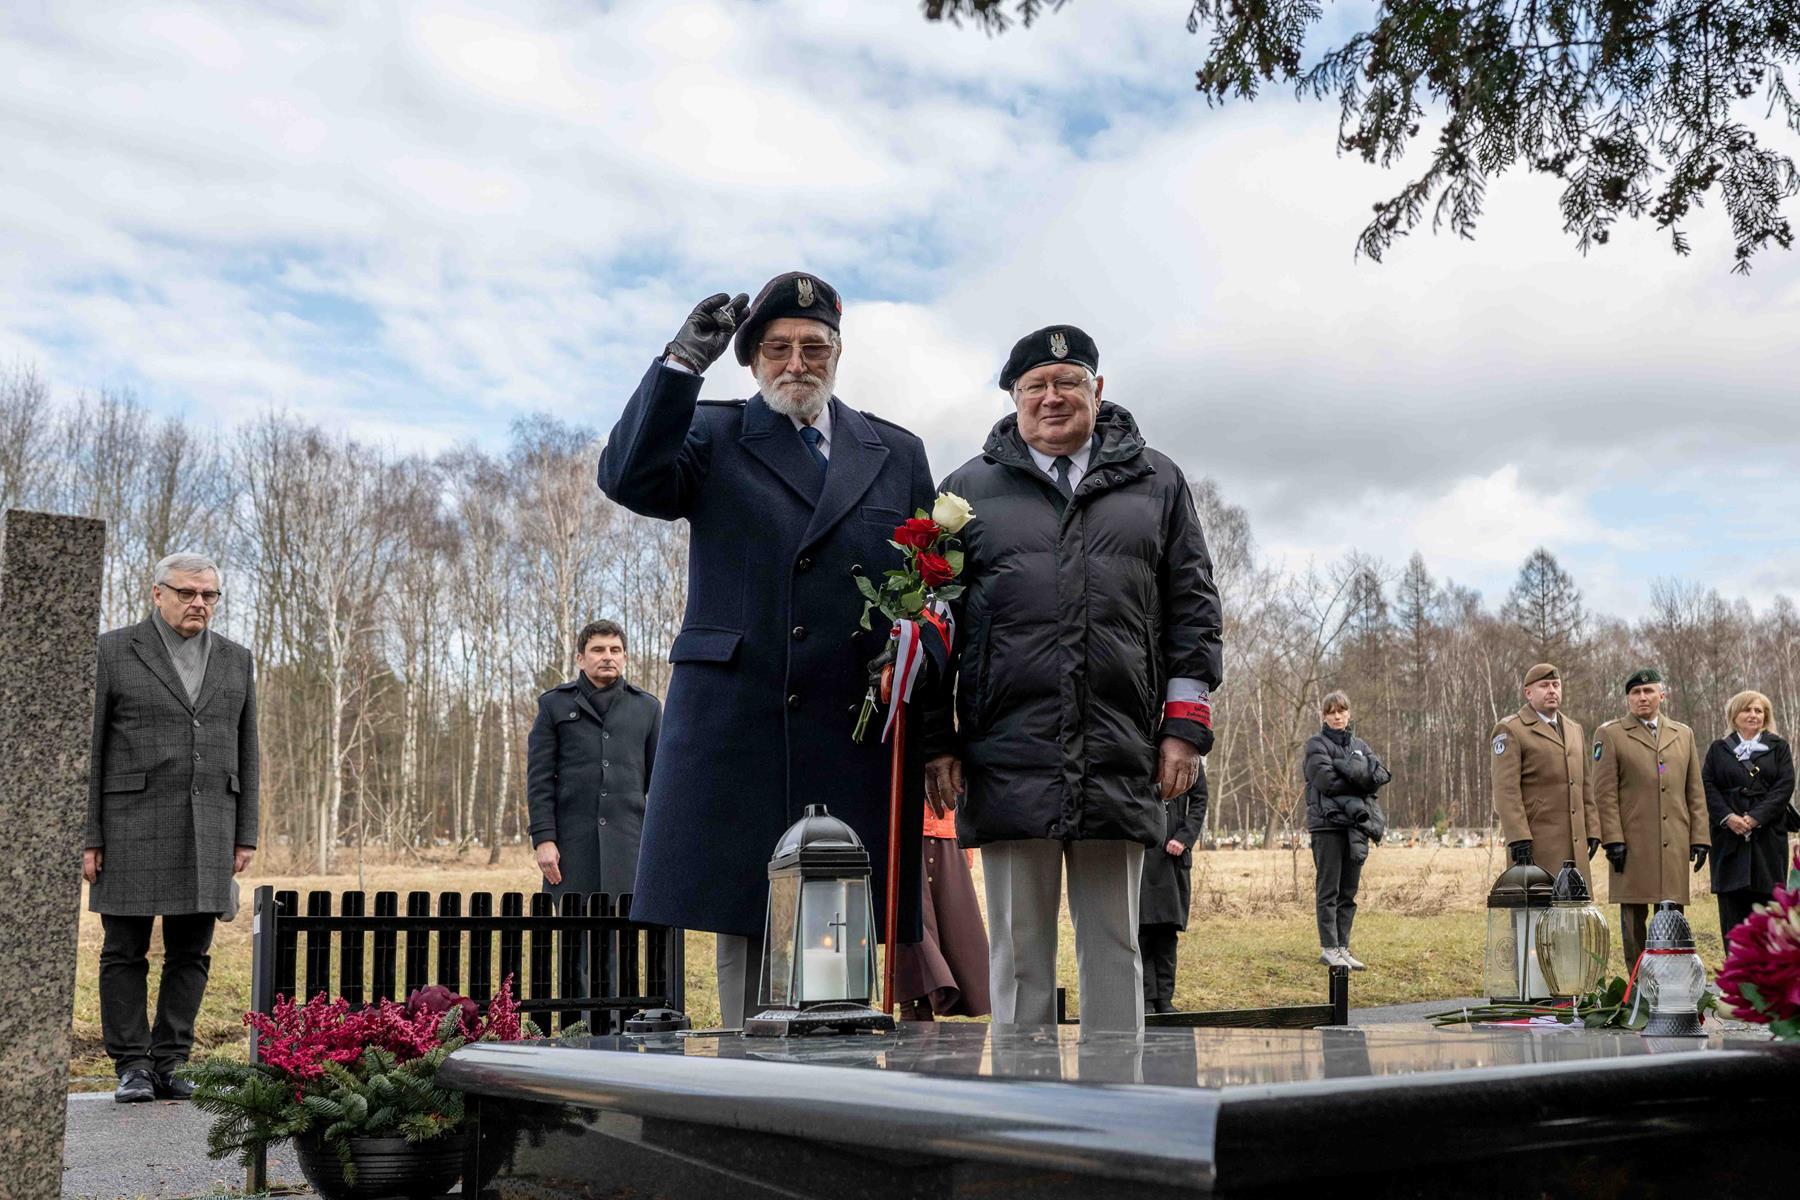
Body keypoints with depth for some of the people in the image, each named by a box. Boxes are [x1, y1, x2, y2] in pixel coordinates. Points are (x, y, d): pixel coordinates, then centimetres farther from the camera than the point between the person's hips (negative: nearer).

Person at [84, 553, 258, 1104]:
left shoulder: (236, 660, 11)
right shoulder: (113, 651, 0)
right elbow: (91, 748, -2)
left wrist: (245, 836, 7)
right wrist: (89, 837, -6)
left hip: (207, 831, 3)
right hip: (131, 826, -3)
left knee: (190, 953, 4)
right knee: (125, 951, 2)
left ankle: (169, 1065, 12)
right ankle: (131, 1067, 11)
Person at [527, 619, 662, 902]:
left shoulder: (647, 707, 12)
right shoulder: (554, 705, 9)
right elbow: (539, 778, 3)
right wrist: (543, 838, -7)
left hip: (628, 840, 1)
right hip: (572, 842, -1)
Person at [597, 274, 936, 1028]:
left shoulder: (897, 454, 18)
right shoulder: (712, 436, 12)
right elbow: (628, 478, -8)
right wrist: (683, 363, -14)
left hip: (856, 736, 2)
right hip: (738, 728, -1)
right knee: (744, 923, 0)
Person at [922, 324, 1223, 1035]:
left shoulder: (1156, 482, 14)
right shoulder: (970, 488, 11)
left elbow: (1193, 608, 11)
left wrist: (1184, 724, 2)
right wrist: (938, 739, 2)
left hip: (1121, 762, 1)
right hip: (1009, 760, 0)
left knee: (1113, 949, 8)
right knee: (1019, 952, 4)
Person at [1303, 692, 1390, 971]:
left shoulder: (1360, 745, 18)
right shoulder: (1316, 745, 2)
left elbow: (1381, 775, 3)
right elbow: (1326, 780, -13)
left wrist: (1346, 772, -12)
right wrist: (1358, 782, -3)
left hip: (1357, 824, 5)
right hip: (1328, 823, -5)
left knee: (1348, 891, 7)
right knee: (1328, 890, -4)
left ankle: (1343, 947, 12)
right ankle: (1329, 948, -1)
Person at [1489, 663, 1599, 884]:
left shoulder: (1574, 729, 19)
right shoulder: (1510, 730, -4)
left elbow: (1584, 785, 21)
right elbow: (1506, 790, -11)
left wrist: (1592, 830, 12)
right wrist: (1518, 839, -18)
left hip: (1575, 843, 7)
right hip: (1537, 840, -7)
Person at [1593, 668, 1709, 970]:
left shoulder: (1683, 734, 15)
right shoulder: (1610, 734, 3)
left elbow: (1695, 792, 14)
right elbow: (1604, 793, -3)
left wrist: (1700, 838, 6)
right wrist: (1613, 839, -11)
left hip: (1675, 844, 3)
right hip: (1633, 843, -3)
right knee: (1634, 916, 1)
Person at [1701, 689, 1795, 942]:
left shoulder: (1779, 747, 10)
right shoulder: (1718, 749, 12)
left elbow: (1784, 787, -1)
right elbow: (1707, 786, 3)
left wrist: (1756, 817, -13)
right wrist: (1728, 817, -13)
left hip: (1767, 834, -1)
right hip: (1729, 836, 1)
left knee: (1767, 898, -3)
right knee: (1732, 902, -2)